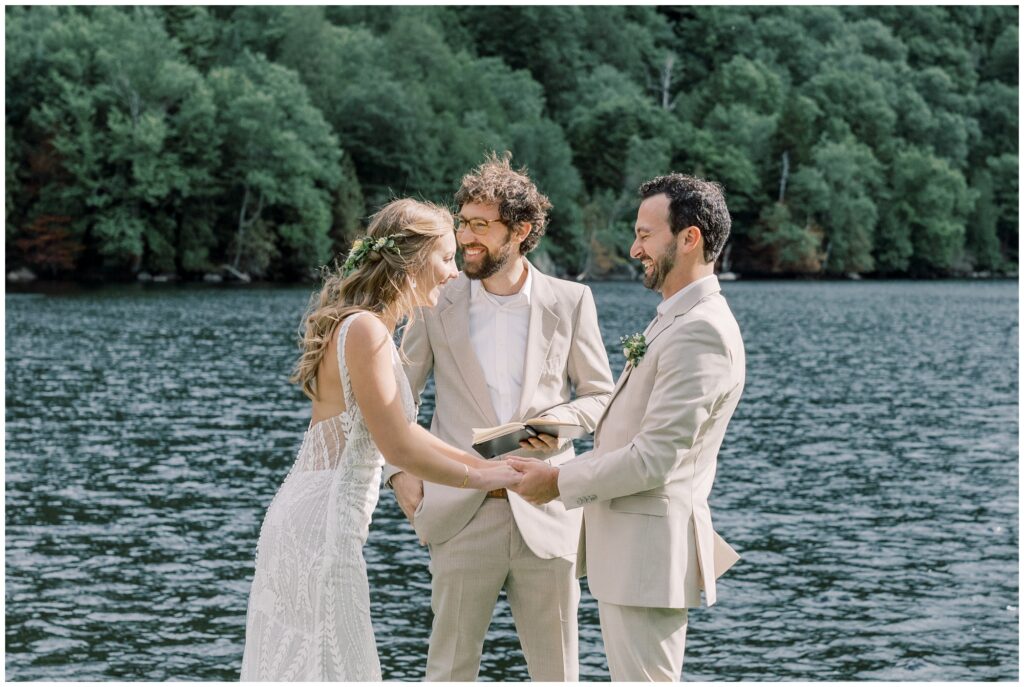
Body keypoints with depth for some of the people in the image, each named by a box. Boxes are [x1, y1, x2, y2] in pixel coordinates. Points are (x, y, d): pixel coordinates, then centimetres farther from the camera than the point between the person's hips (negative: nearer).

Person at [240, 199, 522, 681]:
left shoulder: (365, 326, 13)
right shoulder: (364, 329, -17)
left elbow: (397, 428, 22)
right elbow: (397, 447, -18)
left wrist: (480, 462, 22)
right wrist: (480, 478, -5)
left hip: (303, 520, 10)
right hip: (322, 527, -10)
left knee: (293, 661, 14)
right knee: (330, 665, -3)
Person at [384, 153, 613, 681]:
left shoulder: (570, 302, 3)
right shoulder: (438, 305, 3)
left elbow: (600, 395, 10)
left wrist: (560, 420, -10)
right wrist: (400, 471, -3)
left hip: (546, 515, 0)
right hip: (462, 514, 0)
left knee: (557, 672, 7)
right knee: (450, 668, 3)